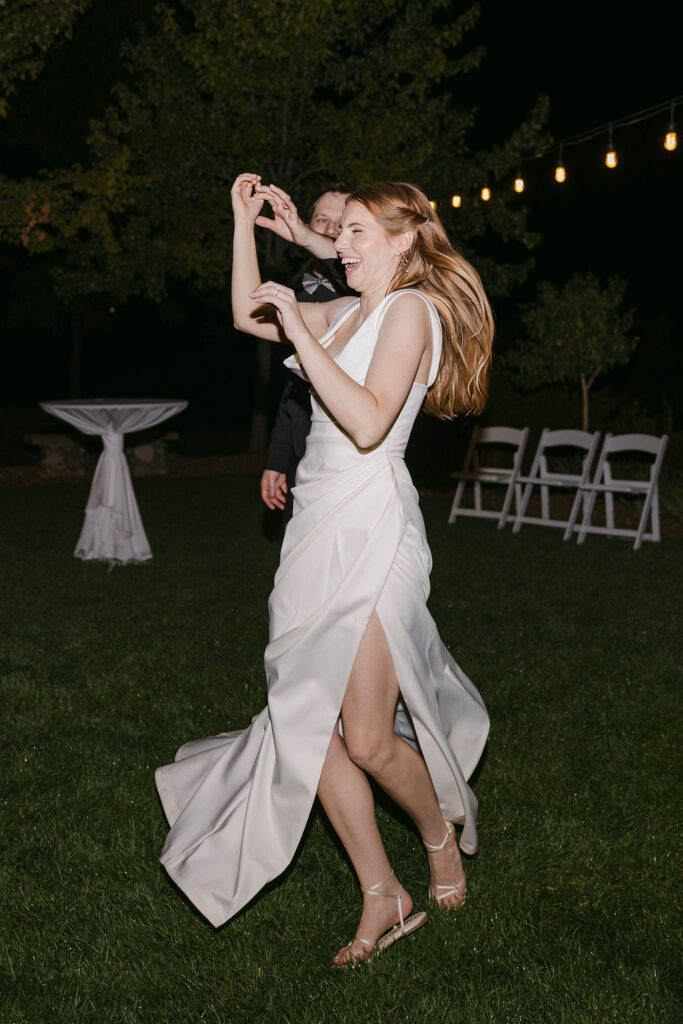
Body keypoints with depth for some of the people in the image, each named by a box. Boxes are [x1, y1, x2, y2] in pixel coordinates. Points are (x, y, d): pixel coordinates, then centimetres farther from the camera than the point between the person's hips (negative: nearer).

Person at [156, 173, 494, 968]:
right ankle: (384, 900, 17)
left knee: (368, 740, -6)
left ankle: (443, 837, 26)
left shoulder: (410, 310, -6)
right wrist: (244, 221, 23)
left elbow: (367, 424, -20)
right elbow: (247, 315, 28)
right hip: (319, 532, 8)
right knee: (310, 726, 4)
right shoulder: (347, 312, 18)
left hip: (372, 535, -8)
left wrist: (298, 328, -16)